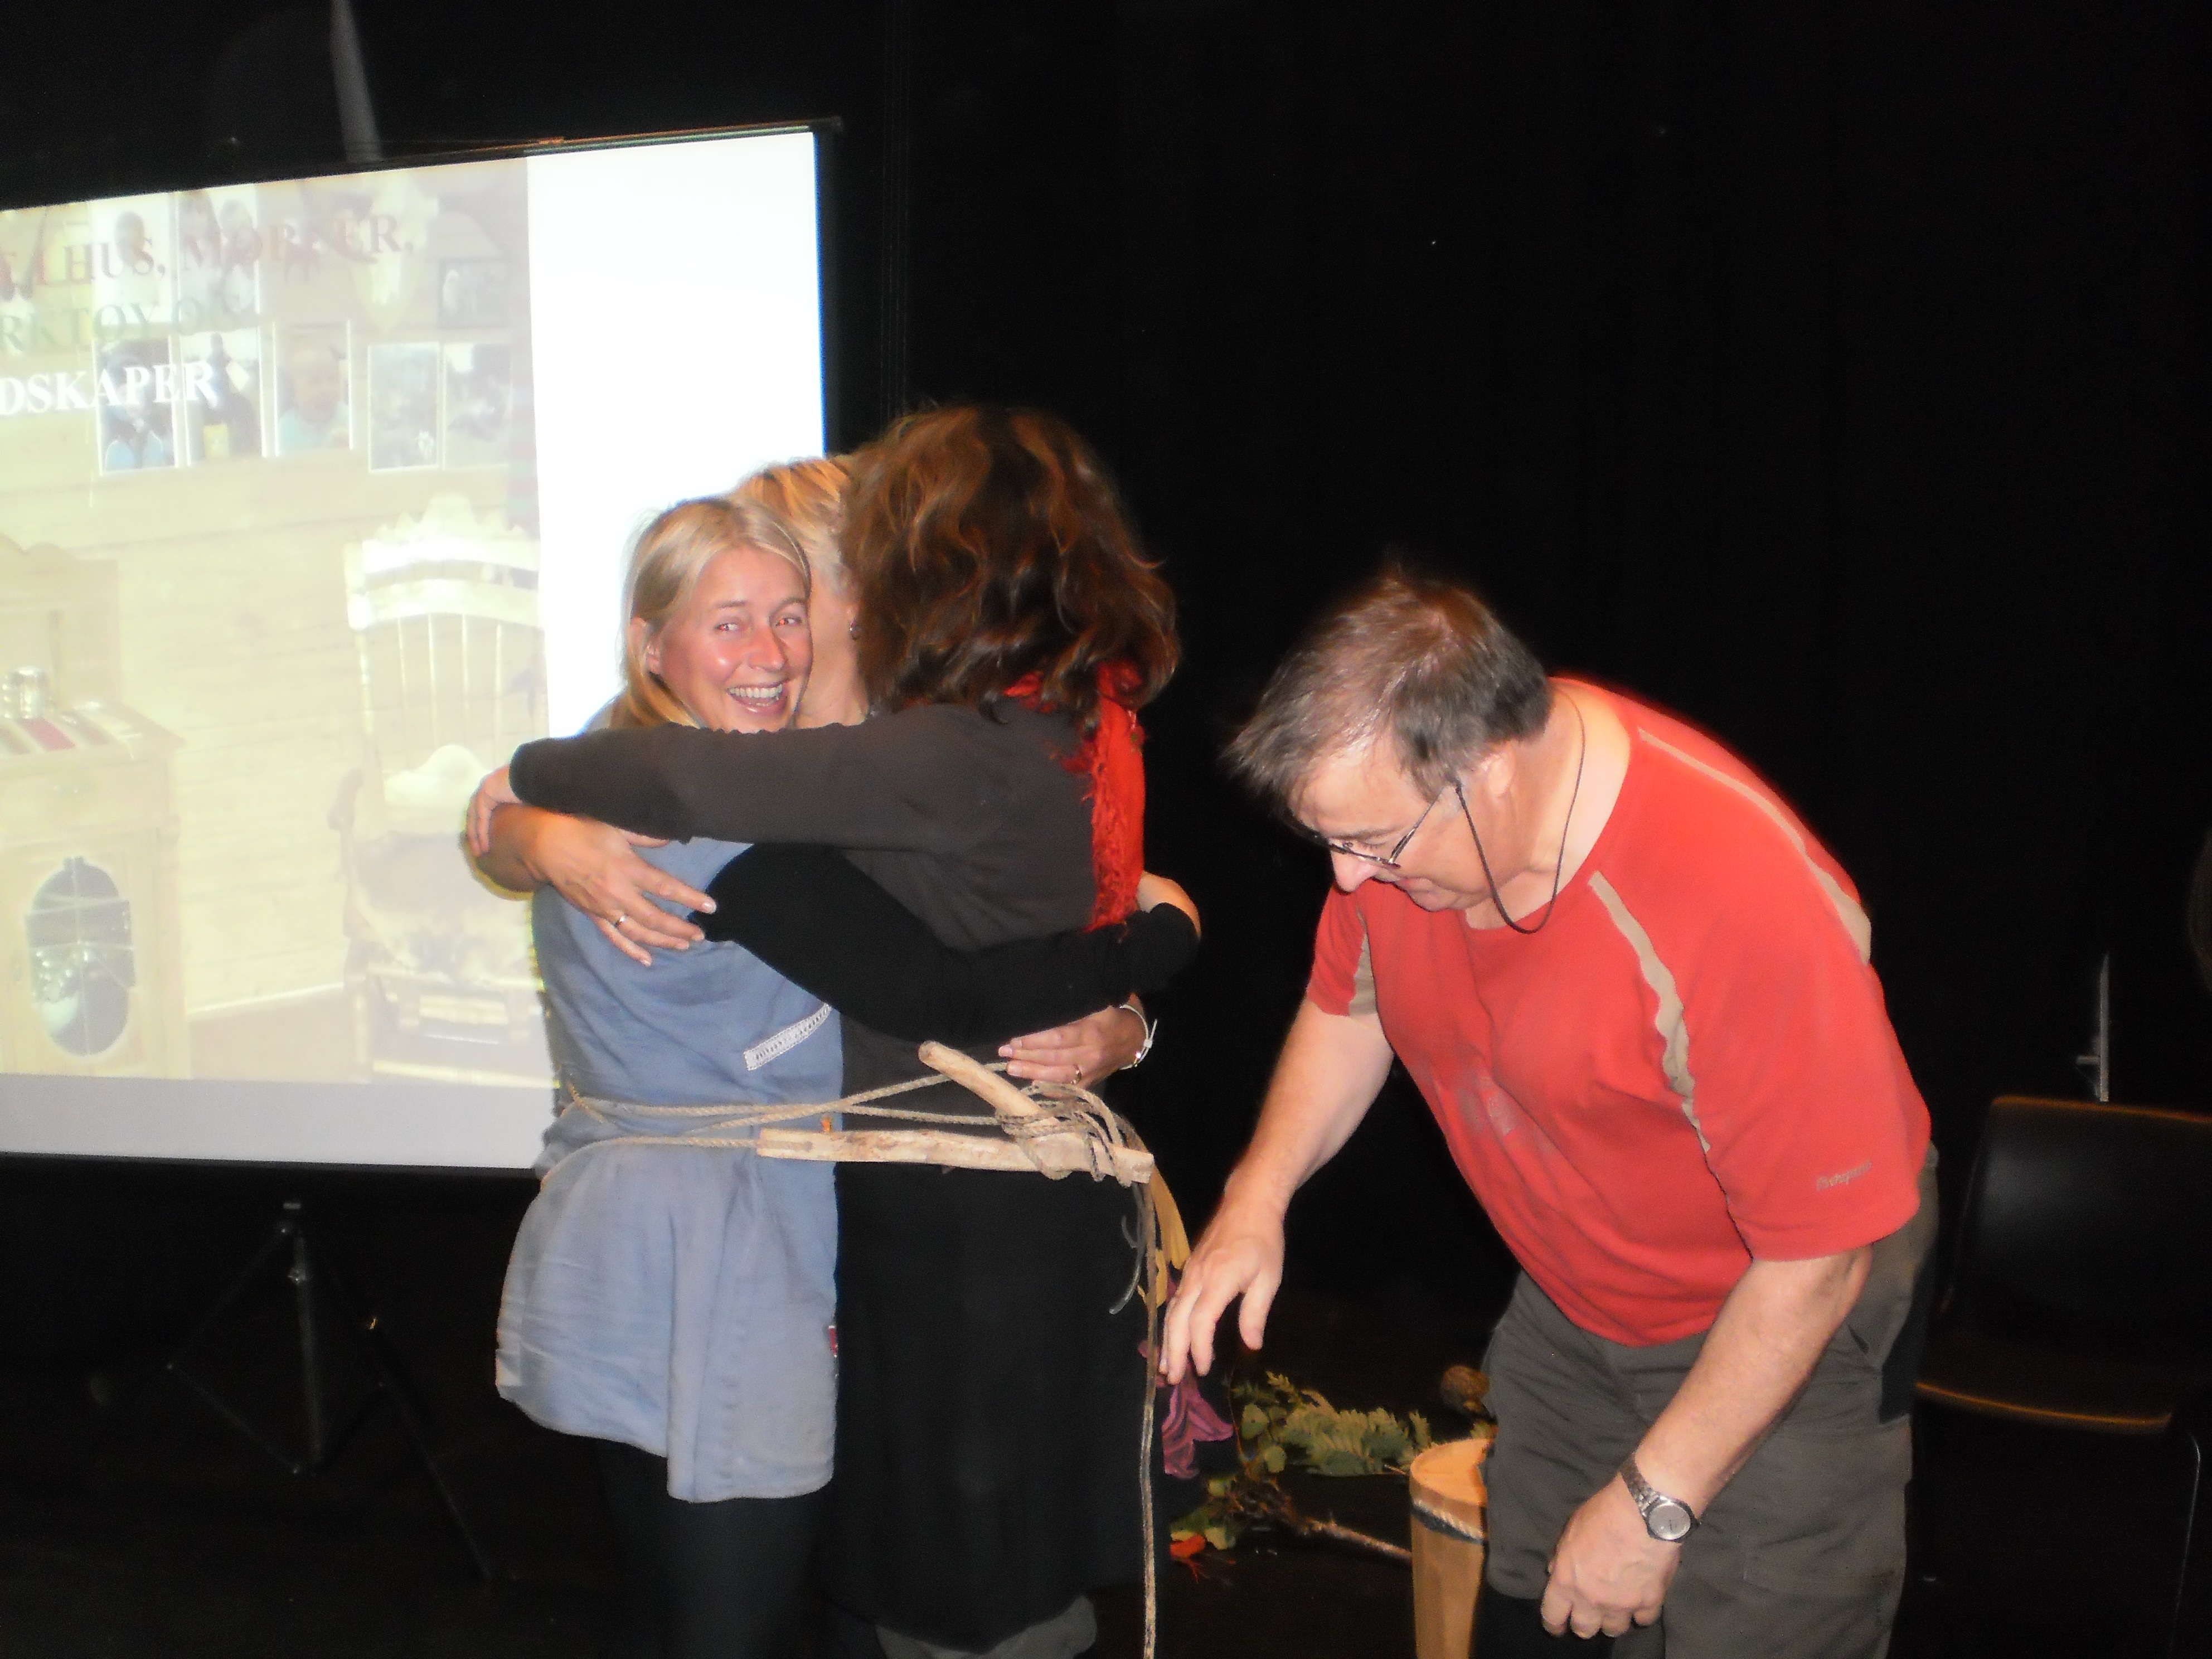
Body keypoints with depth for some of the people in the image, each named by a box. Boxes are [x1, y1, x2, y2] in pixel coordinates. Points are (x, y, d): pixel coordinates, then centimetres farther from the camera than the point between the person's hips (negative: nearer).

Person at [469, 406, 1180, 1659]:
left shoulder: (956, 759, -26)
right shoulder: (1084, 719, 1)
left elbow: (697, 783, -28)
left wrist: (534, 773, -11)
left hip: (959, 1209, -8)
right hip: (1053, 1176, 8)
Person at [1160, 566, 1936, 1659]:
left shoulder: (1749, 907, -36)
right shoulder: (1395, 794, -17)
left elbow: (1816, 1260, -26)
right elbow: (1348, 1005, 5)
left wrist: (1654, 1503, -20)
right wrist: (1258, 1194, -10)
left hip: (1786, 1318, -6)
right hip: (1571, 1302, 6)